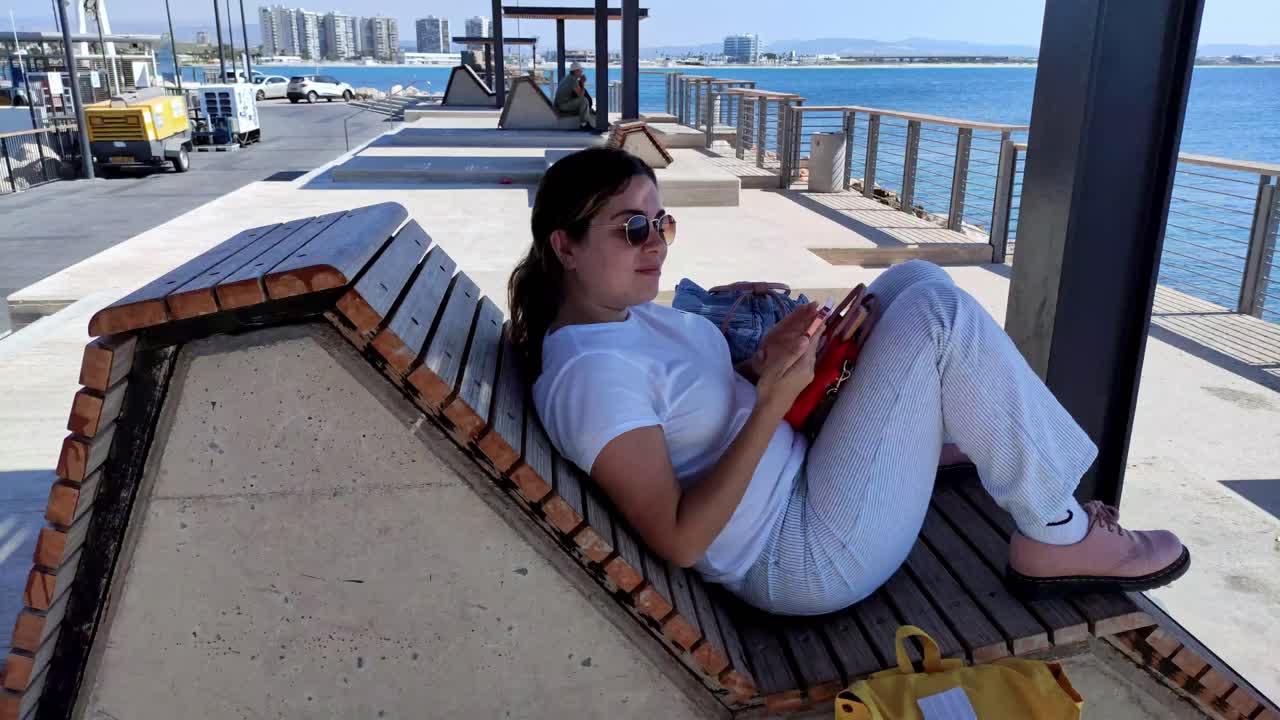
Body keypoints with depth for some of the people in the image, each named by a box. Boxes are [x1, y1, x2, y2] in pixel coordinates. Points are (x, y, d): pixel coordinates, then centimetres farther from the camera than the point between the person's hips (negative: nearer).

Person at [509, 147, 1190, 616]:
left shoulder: (624, 311, 6)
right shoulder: (591, 373, -25)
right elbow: (678, 540, -24)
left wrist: (763, 366, -4)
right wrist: (772, 405, -26)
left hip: (799, 468, 10)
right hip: (805, 554, -10)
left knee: (915, 281, 7)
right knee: (937, 313, -18)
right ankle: (1056, 537, -3)